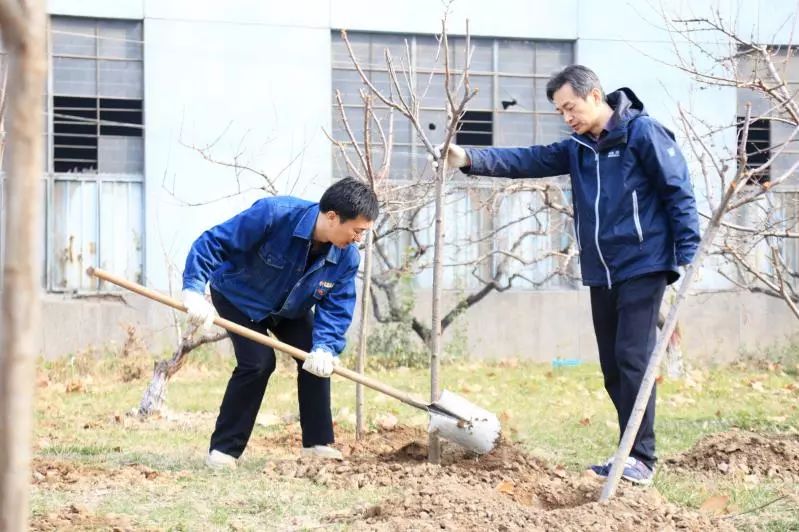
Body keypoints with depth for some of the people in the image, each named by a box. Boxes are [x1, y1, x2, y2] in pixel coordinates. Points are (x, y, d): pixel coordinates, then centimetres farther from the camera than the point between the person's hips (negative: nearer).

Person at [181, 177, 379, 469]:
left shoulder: (346, 257, -22)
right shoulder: (273, 214, -39)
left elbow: (336, 308, -17)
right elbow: (213, 243, -34)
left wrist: (325, 347, -35)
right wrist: (194, 289, -41)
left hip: (289, 308, 6)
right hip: (238, 296, -6)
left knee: (318, 359, -6)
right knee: (258, 362, -20)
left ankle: (318, 442, 11)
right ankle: (222, 450, -10)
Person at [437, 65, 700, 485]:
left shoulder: (642, 133, -8)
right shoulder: (577, 148, 14)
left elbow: (679, 193, -9)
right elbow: (527, 161, 4)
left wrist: (687, 257, -14)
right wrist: (470, 159, -9)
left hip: (642, 268, -8)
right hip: (601, 274, 8)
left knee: (632, 358, -14)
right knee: (612, 367, 8)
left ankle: (641, 458, -12)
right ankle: (631, 456, 14)